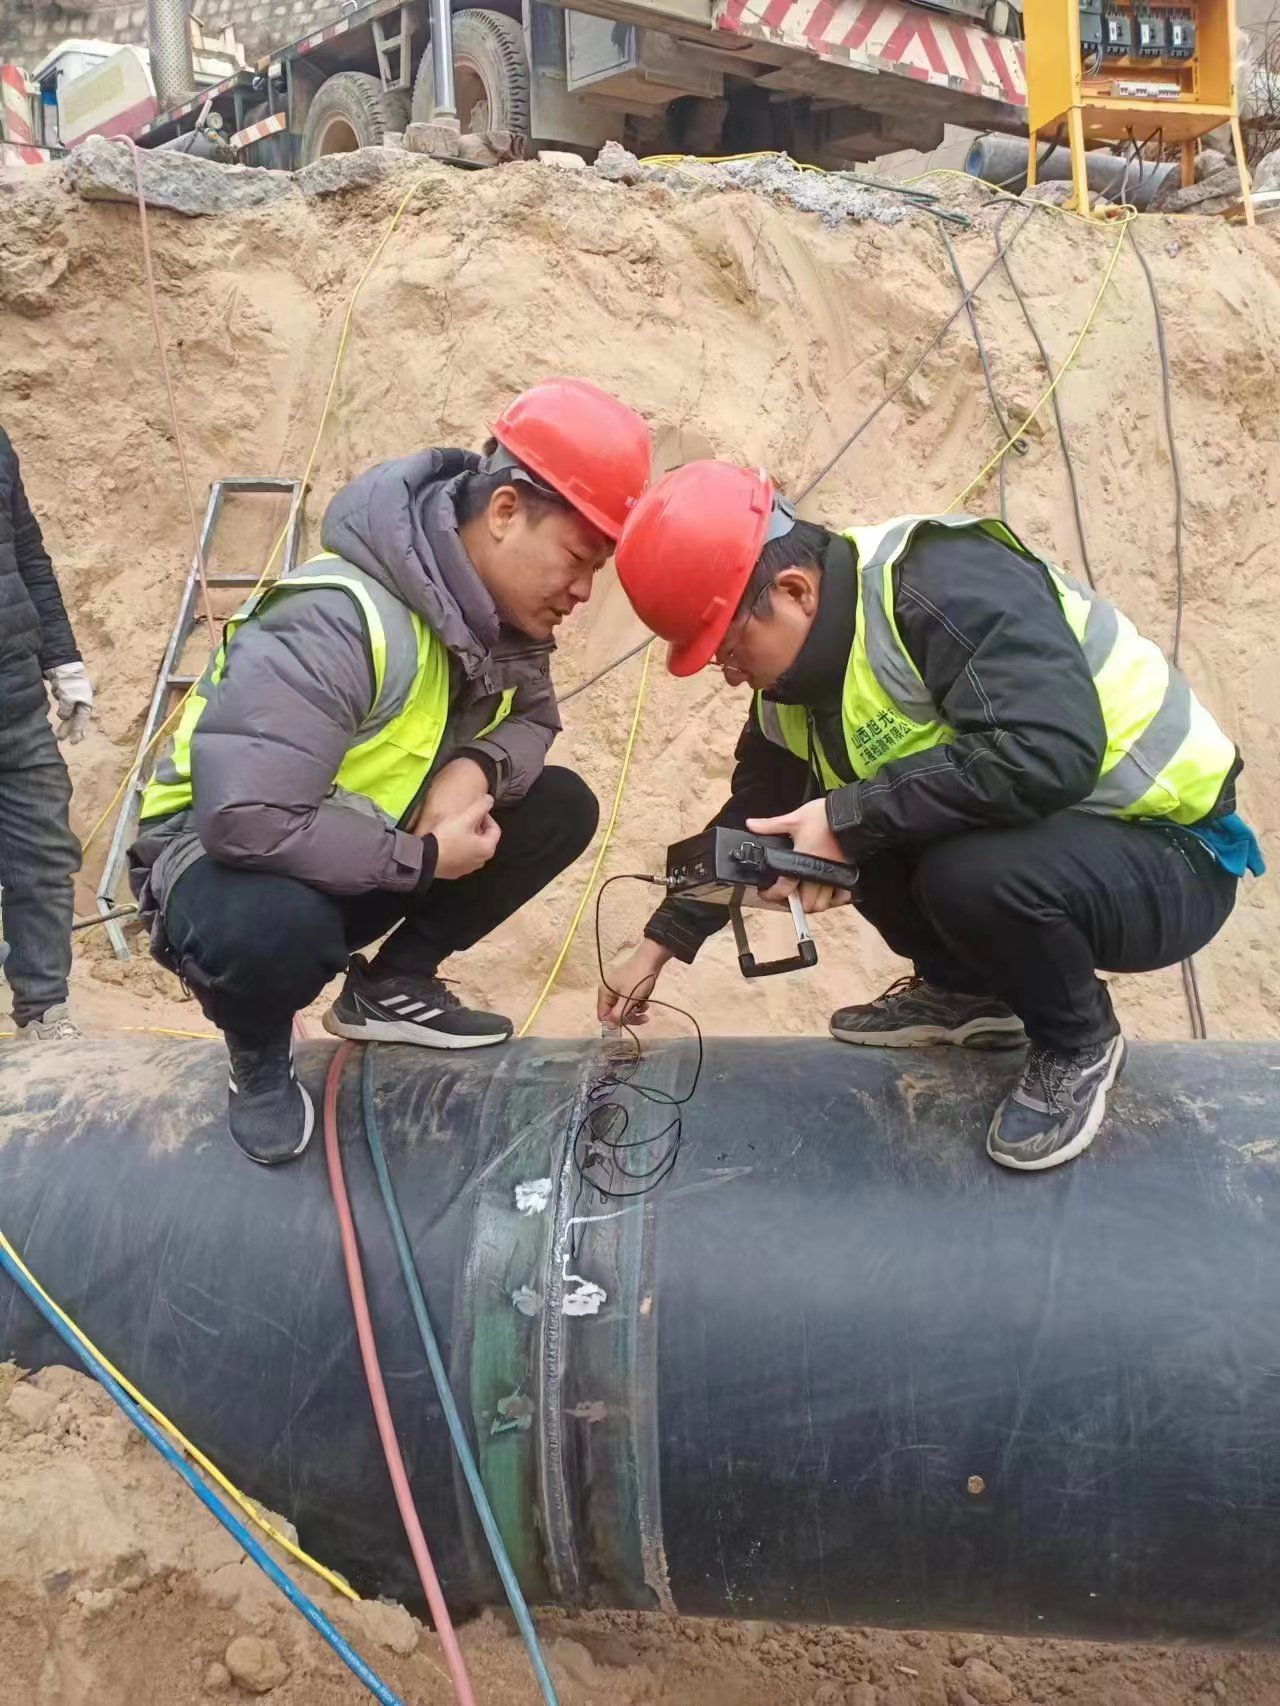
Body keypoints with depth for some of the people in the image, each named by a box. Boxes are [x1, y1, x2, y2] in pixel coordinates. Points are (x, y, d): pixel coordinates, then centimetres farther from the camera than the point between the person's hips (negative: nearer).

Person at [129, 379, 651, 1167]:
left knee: (562, 807, -6)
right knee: (273, 922, -42)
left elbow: (532, 720, 5)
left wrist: (478, 768, -20)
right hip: (224, 854, -7)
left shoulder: (502, 608, -7)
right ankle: (260, 1057, -4)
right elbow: (246, 819, -40)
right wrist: (424, 859, -27)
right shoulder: (338, 619, -34)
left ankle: (393, 985, 11)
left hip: (367, 850, 8)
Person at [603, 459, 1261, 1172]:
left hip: (1169, 858, -8)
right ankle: (972, 991, 15)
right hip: (1035, 840, 8)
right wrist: (660, 945, 15)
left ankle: (1080, 1045, -3)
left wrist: (848, 818, -31)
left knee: (972, 874, -34)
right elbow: (755, 814, 14)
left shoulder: (946, 583, -27)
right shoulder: (795, 683, 0)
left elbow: (1049, 752, -39)